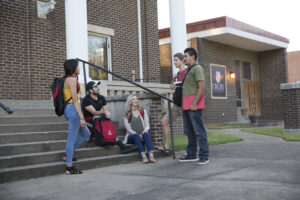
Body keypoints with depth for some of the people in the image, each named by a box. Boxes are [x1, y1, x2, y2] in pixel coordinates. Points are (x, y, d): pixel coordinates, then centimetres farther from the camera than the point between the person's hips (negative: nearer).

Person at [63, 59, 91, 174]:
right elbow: (75, 99, -18)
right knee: (72, 138, -4)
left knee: (86, 133, 19)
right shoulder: (72, 79, -12)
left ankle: (68, 155, 21)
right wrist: (81, 117, -19)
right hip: (73, 110, -10)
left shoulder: (67, 79, 17)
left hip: (69, 109, 10)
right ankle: (69, 167, 3)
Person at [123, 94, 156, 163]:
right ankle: (143, 156, -52)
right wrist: (137, 135, -18)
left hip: (142, 134, 2)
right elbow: (128, 128, -2)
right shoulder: (127, 114, 6)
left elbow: (147, 125, 8)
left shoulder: (143, 111, 14)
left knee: (146, 134, -33)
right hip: (132, 136, -1)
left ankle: (151, 156, -51)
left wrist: (145, 130, -16)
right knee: (136, 136, -35)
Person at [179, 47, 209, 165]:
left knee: (199, 130, -8)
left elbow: (201, 88, -14)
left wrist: (194, 104, -20)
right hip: (186, 105, 10)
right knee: (189, 131, 13)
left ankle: (204, 156, -5)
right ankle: (191, 155, 21)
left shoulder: (197, 68, -6)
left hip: (194, 104, -10)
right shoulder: (188, 70, 22)